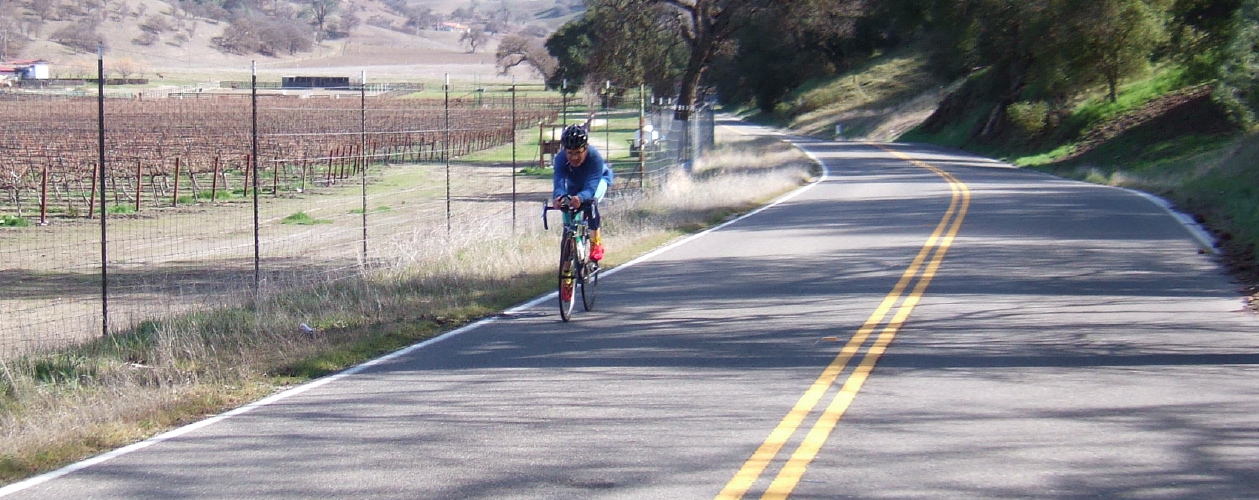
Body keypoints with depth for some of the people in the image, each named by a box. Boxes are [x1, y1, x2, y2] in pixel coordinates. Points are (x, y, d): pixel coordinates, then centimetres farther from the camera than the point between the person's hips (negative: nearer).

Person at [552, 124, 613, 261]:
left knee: (590, 201, -33)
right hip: (575, 184, 4)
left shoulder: (595, 157, -42)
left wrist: (580, 198, -73)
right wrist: (558, 197, -70)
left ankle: (596, 242, -21)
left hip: (600, 179, -4)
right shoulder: (561, 159, -35)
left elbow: (591, 187, -51)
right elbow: (559, 183, -46)